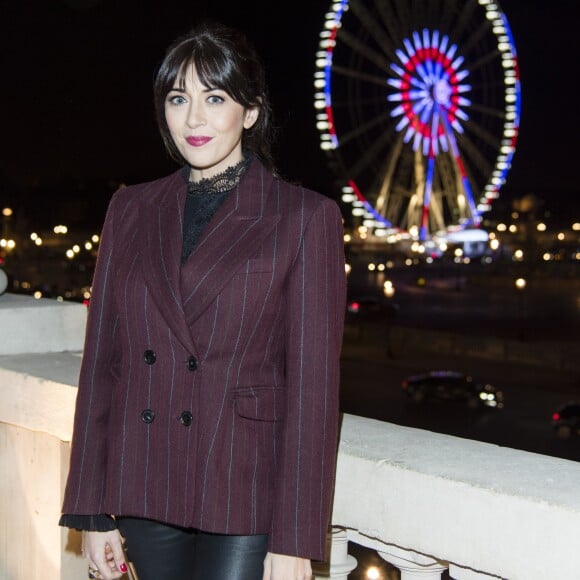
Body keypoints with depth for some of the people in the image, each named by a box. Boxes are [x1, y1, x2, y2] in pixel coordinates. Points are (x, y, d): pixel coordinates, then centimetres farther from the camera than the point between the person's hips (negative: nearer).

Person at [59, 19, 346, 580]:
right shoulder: (131, 209, 9)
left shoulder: (305, 217, -3)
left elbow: (313, 385, -7)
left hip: (246, 502, -4)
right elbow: (101, 362, 8)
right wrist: (93, 511, 5)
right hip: (145, 496, 4)